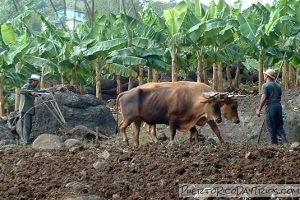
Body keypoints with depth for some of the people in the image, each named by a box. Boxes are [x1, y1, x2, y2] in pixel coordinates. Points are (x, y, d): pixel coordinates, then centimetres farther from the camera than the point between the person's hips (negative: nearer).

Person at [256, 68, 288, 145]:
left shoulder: (265, 85, -7)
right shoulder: (278, 85, 13)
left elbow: (263, 98, -14)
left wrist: (259, 109, -12)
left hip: (270, 107, -6)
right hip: (278, 106, 6)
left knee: (271, 125, 3)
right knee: (279, 125, 13)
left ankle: (274, 142, 5)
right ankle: (283, 137, -6)